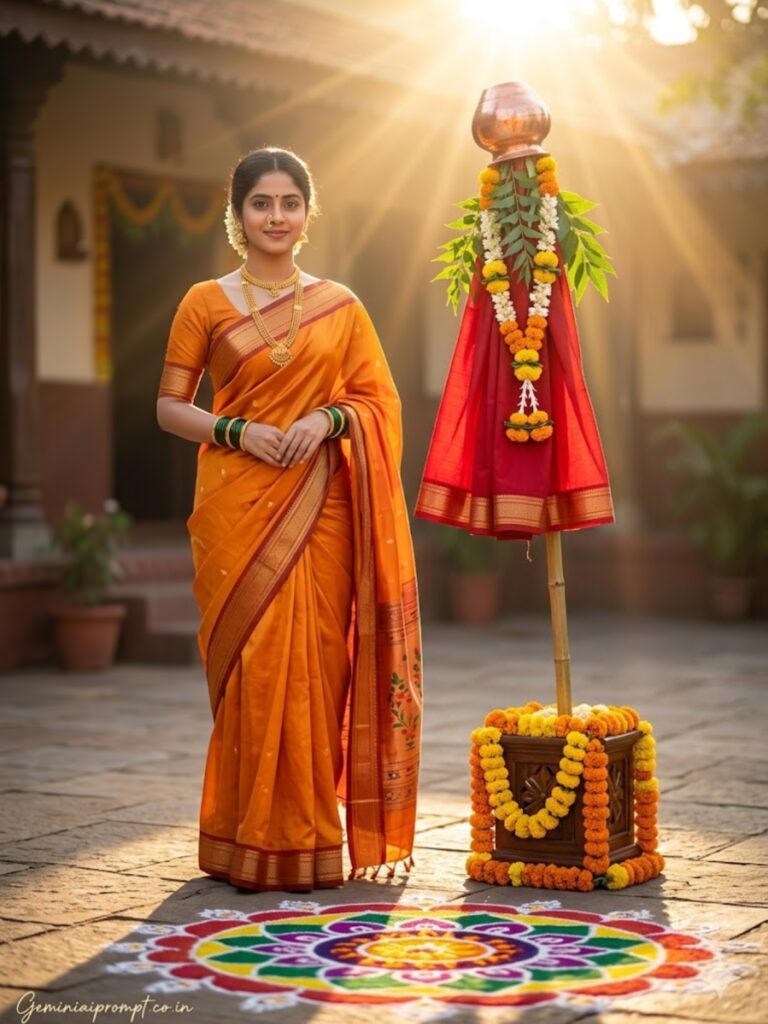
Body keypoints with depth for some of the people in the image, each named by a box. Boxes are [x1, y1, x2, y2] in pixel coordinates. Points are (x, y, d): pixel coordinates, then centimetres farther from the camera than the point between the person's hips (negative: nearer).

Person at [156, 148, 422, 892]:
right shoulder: (205, 302, 5)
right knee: (251, 662, -5)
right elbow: (168, 406, 4)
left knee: (316, 663, 0)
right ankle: (251, 843, 5)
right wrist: (236, 431, -12)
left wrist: (327, 419, -10)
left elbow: (379, 400, 9)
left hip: (320, 508, 2)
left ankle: (311, 838, 10)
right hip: (237, 505, -1)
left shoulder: (341, 306, 11)